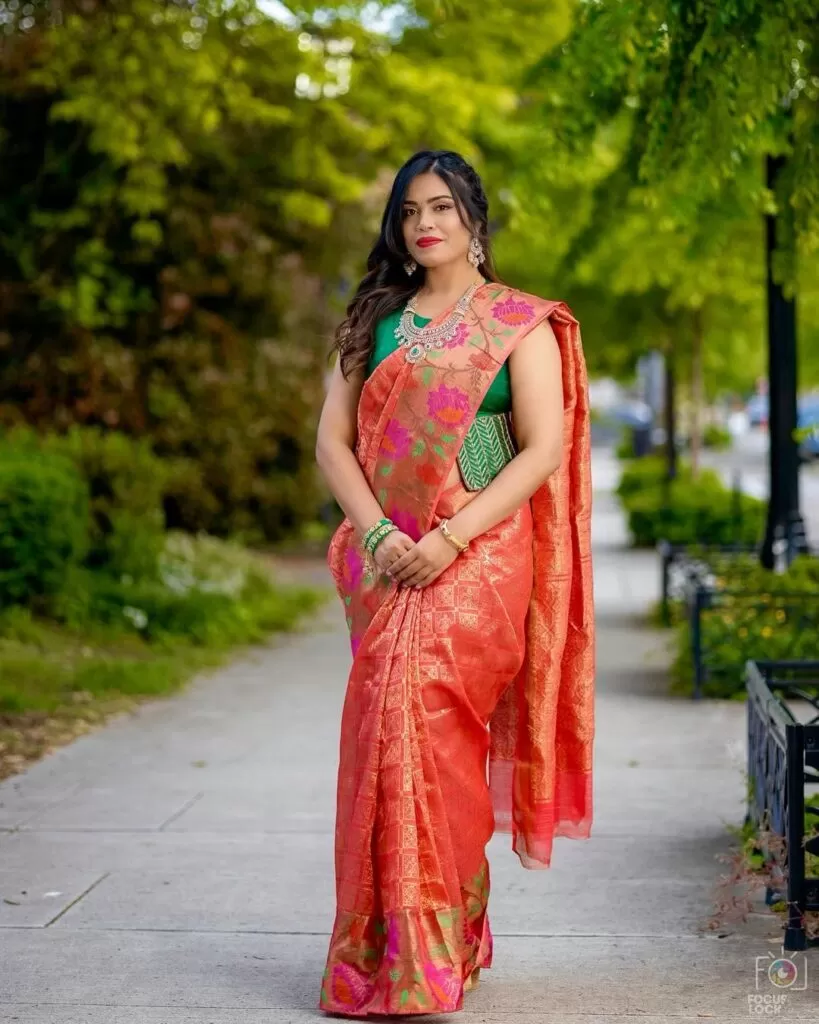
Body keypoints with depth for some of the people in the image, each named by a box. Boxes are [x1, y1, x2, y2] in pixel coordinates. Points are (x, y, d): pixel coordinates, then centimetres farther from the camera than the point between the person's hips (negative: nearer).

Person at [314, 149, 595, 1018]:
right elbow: (333, 439, 8)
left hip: (478, 556, -4)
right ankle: (413, 943, 12)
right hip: (386, 561, 4)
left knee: (425, 723, -14)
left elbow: (543, 450, -7)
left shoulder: (520, 324, 2)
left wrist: (449, 539, -15)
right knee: (388, 729, 0)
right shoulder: (376, 321, 14)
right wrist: (377, 534, -8)